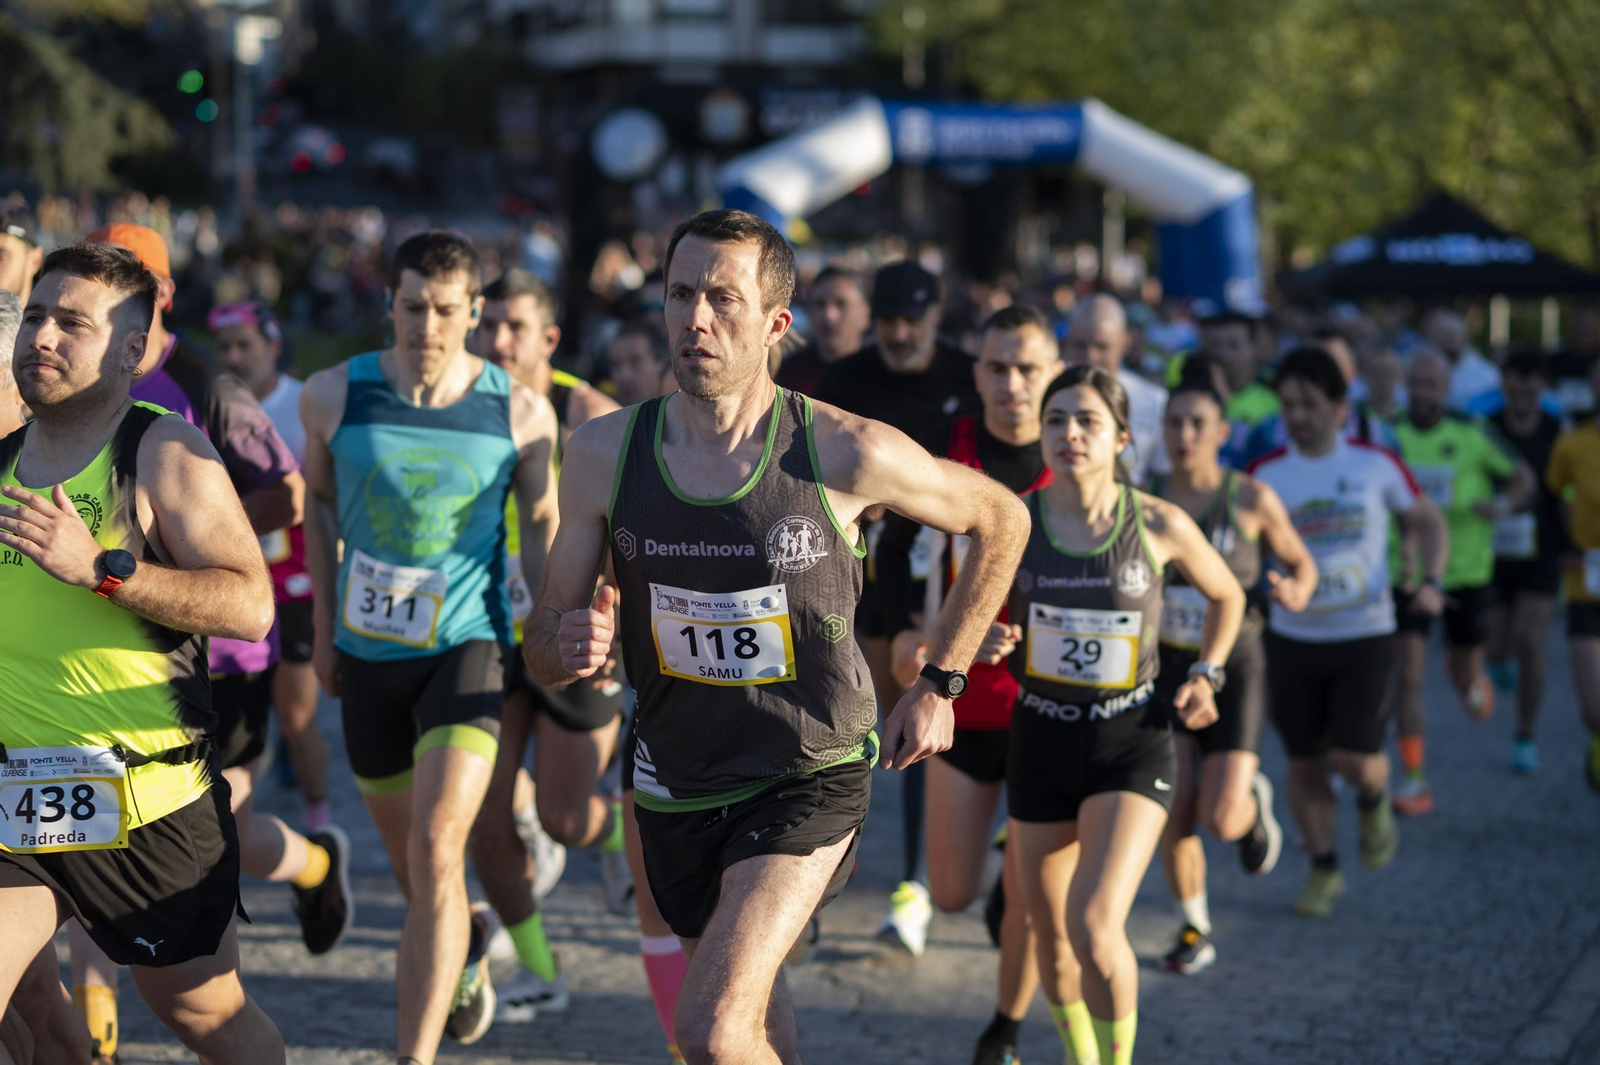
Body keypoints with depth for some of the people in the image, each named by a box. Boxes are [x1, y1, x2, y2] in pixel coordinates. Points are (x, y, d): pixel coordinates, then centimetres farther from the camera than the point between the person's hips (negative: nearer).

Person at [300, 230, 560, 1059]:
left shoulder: (521, 413, -6)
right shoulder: (334, 396, -4)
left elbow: (541, 526, 6)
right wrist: (324, 625, 13)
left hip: (467, 648, -3)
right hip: (368, 651, 3)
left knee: (436, 849, -19)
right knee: (410, 861, 15)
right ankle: (467, 951, 49)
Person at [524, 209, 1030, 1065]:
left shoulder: (845, 454, -15)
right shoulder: (605, 452, -8)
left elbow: (999, 519, 3)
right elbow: (543, 653, -1)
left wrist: (938, 683, 2)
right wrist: (568, 646, -26)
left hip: (810, 777, -4)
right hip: (675, 783, 4)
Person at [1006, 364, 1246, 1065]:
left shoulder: (1160, 525, -9)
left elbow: (1227, 595, 11)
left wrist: (1205, 674, 0)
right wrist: (984, 640, -14)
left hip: (1131, 741, -2)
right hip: (1041, 739, 3)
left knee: (1094, 926, -20)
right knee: (1050, 932, 14)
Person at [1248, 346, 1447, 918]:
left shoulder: (1377, 463, -3)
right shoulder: (1264, 473, -4)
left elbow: (1427, 523, 9)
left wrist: (1431, 581, -7)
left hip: (1366, 635, -1)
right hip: (1292, 637, 1)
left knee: (1353, 758, -12)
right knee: (1305, 763, 7)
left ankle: (1374, 801, 24)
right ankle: (1324, 870, 25)